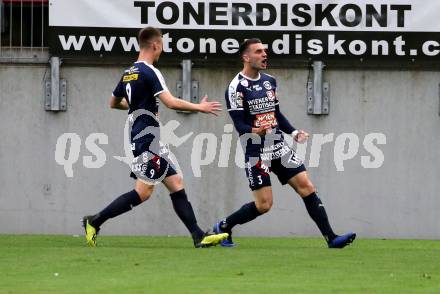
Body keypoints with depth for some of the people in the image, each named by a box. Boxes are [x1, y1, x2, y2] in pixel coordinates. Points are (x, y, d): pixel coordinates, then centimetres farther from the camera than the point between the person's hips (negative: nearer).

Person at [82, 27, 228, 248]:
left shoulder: (129, 73, 14)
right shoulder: (149, 72, -13)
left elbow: (114, 103, 27)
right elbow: (171, 102, -22)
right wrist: (200, 107, -9)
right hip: (147, 138, -10)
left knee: (176, 185, 5)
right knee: (143, 191, -12)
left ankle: (198, 236, -1)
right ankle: (95, 221, -8)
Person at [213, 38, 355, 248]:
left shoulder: (269, 81, 13)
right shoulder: (236, 87, -10)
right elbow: (239, 124, -16)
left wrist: (293, 132, 10)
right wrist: (255, 132, -36)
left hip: (279, 148, 6)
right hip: (255, 152, -6)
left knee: (307, 188, -5)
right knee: (263, 204, -8)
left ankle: (331, 238, -5)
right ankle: (223, 227, 15)